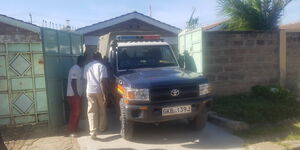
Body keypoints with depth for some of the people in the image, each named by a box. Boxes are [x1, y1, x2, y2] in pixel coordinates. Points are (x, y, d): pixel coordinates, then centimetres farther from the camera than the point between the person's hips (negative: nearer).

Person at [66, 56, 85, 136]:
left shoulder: (78, 69, 15)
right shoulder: (76, 69, -16)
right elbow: (73, 82, -23)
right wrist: (76, 94, -23)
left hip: (76, 94, 10)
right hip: (73, 95, -10)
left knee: (77, 112, 15)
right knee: (74, 113, -5)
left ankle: (75, 129, 24)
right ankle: (72, 131, 2)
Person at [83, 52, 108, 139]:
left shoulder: (87, 66, 7)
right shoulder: (101, 66, -7)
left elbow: (85, 79, 12)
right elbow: (102, 81, -15)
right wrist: (104, 94, -16)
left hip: (90, 91, 3)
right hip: (99, 91, -2)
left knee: (91, 112, 4)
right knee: (102, 110, 15)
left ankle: (93, 131, -5)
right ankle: (102, 128, 30)